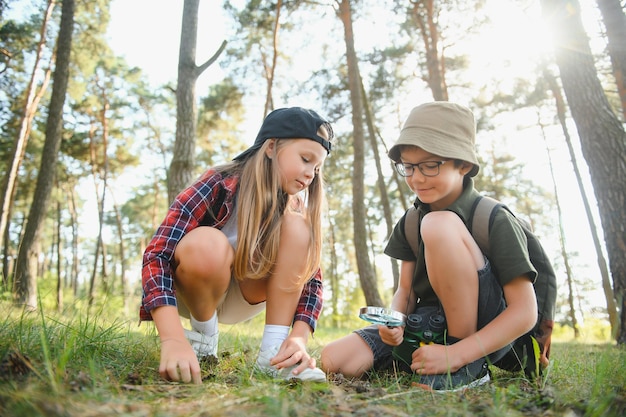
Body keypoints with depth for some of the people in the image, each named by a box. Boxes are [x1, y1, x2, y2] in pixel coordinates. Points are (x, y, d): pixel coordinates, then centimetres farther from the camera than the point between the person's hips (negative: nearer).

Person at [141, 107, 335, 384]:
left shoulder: (295, 208, -11)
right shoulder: (219, 184, -25)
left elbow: (311, 278, -15)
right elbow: (157, 255, -32)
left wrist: (298, 338, -32)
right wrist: (173, 339, -44)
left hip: (242, 298, 4)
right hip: (190, 293, -3)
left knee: (297, 227, -21)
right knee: (207, 244, -37)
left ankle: (273, 351, -20)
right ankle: (203, 333, -10)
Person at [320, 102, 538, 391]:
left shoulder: (495, 221, -14)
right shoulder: (410, 222, 4)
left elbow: (525, 312, -17)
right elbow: (406, 290, 7)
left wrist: (455, 355, -27)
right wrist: (395, 321, -17)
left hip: (484, 332, -5)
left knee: (438, 225, -28)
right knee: (334, 361, -15)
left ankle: (469, 367, -18)